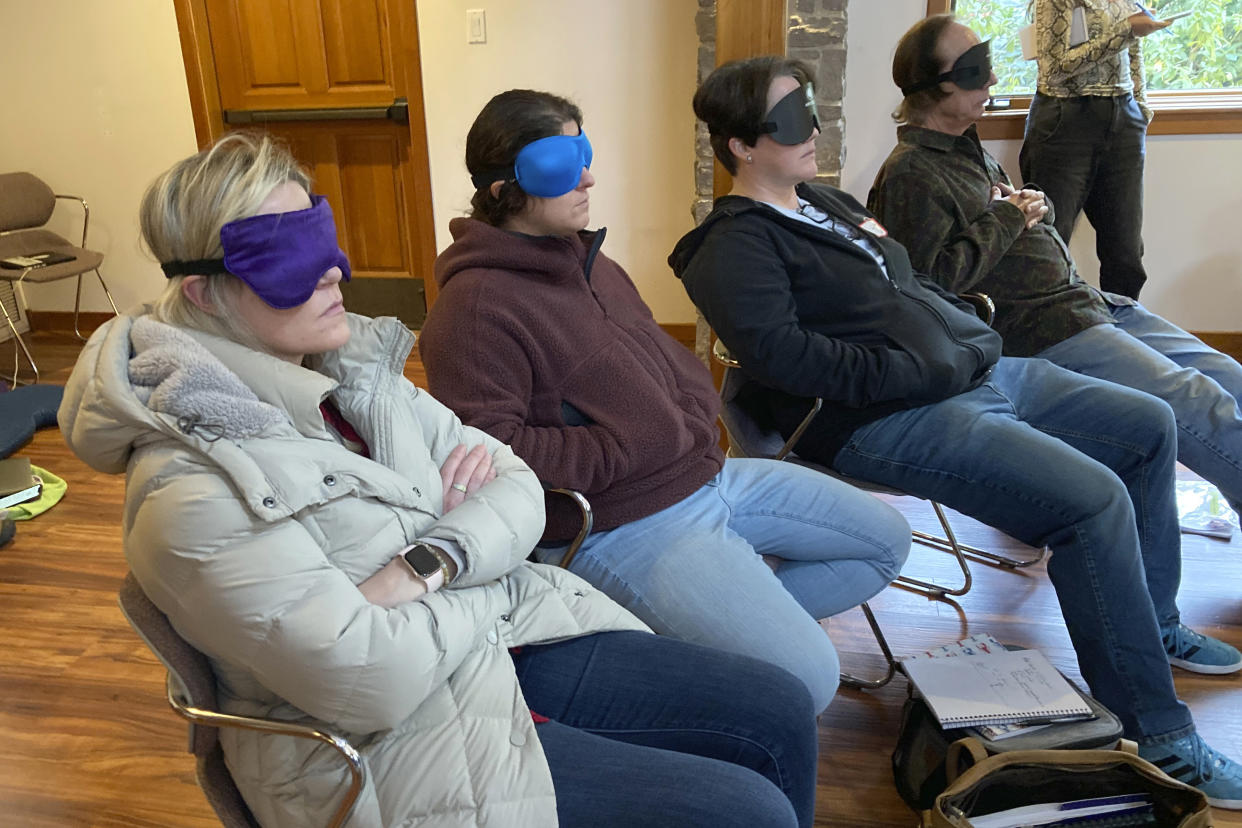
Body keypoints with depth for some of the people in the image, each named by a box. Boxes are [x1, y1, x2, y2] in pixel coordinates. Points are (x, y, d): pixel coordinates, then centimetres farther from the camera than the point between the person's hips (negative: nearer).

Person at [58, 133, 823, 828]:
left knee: (782, 713, 4)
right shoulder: (194, 490, -22)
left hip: (506, 639, 8)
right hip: (392, 747, -7)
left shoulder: (357, 371, 2)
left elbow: (516, 486, 1)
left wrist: (430, 565, -18)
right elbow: (368, 684, -26)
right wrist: (492, 588, -11)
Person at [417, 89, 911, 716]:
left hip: (703, 473, 10)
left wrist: (693, 419, -1)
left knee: (888, 541, 15)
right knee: (807, 678, -17)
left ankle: (744, 613, 15)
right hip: (621, 525, -9)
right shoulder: (474, 309, -17)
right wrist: (626, 451, -19)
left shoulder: (581, 255, 12)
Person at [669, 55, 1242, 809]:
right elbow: (780, 351, -25)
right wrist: (910, 370, -21)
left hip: (979, 370, 11)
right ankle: (1158, 734, -8)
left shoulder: (824, 203, 21)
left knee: (1150, 426, 13)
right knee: (1094, 499, -24)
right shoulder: (735, 245, -9)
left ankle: (1154, 621, 28)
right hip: (891, 421, -10)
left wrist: (972, 332, 12)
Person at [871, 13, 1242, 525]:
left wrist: (1033, 207, 4)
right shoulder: (909, 173, -11)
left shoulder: (970, 148, 20)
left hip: (1086, 303, 10)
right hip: (1042, 333, -10)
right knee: (1200, 406, -19)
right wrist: (1007, 219, -11)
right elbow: (932, 280, -22)